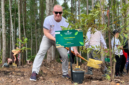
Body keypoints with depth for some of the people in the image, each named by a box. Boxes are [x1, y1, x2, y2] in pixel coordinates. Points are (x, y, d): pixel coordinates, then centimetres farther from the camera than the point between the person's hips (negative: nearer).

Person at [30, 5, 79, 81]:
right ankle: (34, 72, -19)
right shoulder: (48, 19, -26)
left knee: (65, 55, -7)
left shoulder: (65, 23, -24)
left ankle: (65, 73, 12)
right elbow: (46, 33, -21)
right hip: (48, 38, -1)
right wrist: (55, 39, -36)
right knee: (41, 52, -18)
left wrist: (75, 49, -30)